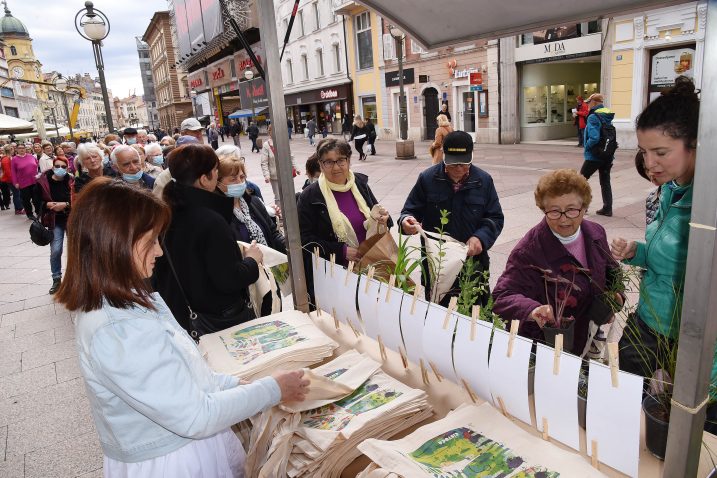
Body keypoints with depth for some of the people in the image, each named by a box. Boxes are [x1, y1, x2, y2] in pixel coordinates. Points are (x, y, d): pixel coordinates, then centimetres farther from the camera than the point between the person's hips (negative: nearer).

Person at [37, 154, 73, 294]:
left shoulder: (72, 181, -7)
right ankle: (56, 279, 10)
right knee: (55, 251, -6)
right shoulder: (43, 181, -4)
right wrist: (48, 204, -16)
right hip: (55, 221, 0)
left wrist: (66, 204, -22)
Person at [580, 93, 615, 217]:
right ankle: (607, 208, 16)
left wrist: (586, 147, -11)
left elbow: (594, 138, -27)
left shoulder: (593, 117, -17)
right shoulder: (608, 117, 8)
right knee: (605, 182, 13)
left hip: (594, 156, -8)